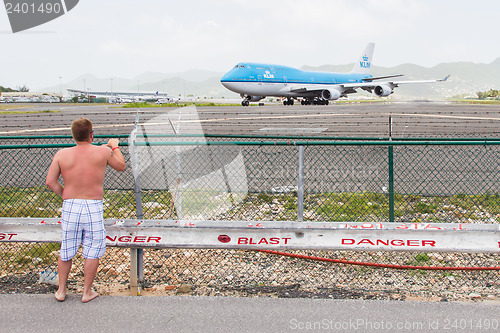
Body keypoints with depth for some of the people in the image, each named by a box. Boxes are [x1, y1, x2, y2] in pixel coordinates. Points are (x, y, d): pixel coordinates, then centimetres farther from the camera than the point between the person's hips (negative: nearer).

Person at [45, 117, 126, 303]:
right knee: (93, 250, 11)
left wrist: (64, 195, 11)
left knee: (66, 250, 16)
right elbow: (121, 166, 12)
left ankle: (61, 290, 27)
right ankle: (87, 292, 17)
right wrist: (115, 147, 26)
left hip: (70, 206, 3)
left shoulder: (62, 154, -1)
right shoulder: (103, 152, -5)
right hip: (94, 207, -2)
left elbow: (50, 181, -4)